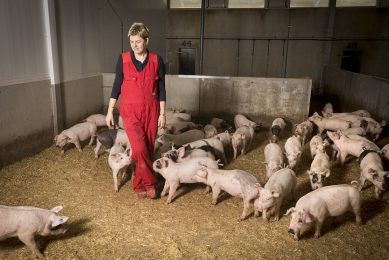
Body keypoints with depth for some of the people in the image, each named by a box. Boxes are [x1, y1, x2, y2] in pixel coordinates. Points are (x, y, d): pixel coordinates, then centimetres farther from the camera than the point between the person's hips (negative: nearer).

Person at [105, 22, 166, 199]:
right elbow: (117, 86, 3)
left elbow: (161, 88, 3)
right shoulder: (123, 59, -1)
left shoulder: (156, 60, -1)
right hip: (130, 111, -1)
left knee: (148, 149, 6)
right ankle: (150, 183, 6)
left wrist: (162, 113, 0)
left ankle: (139, 185, 24)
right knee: (140, 148, -15)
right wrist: (110, 111, 2)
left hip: (151, 111, 2)